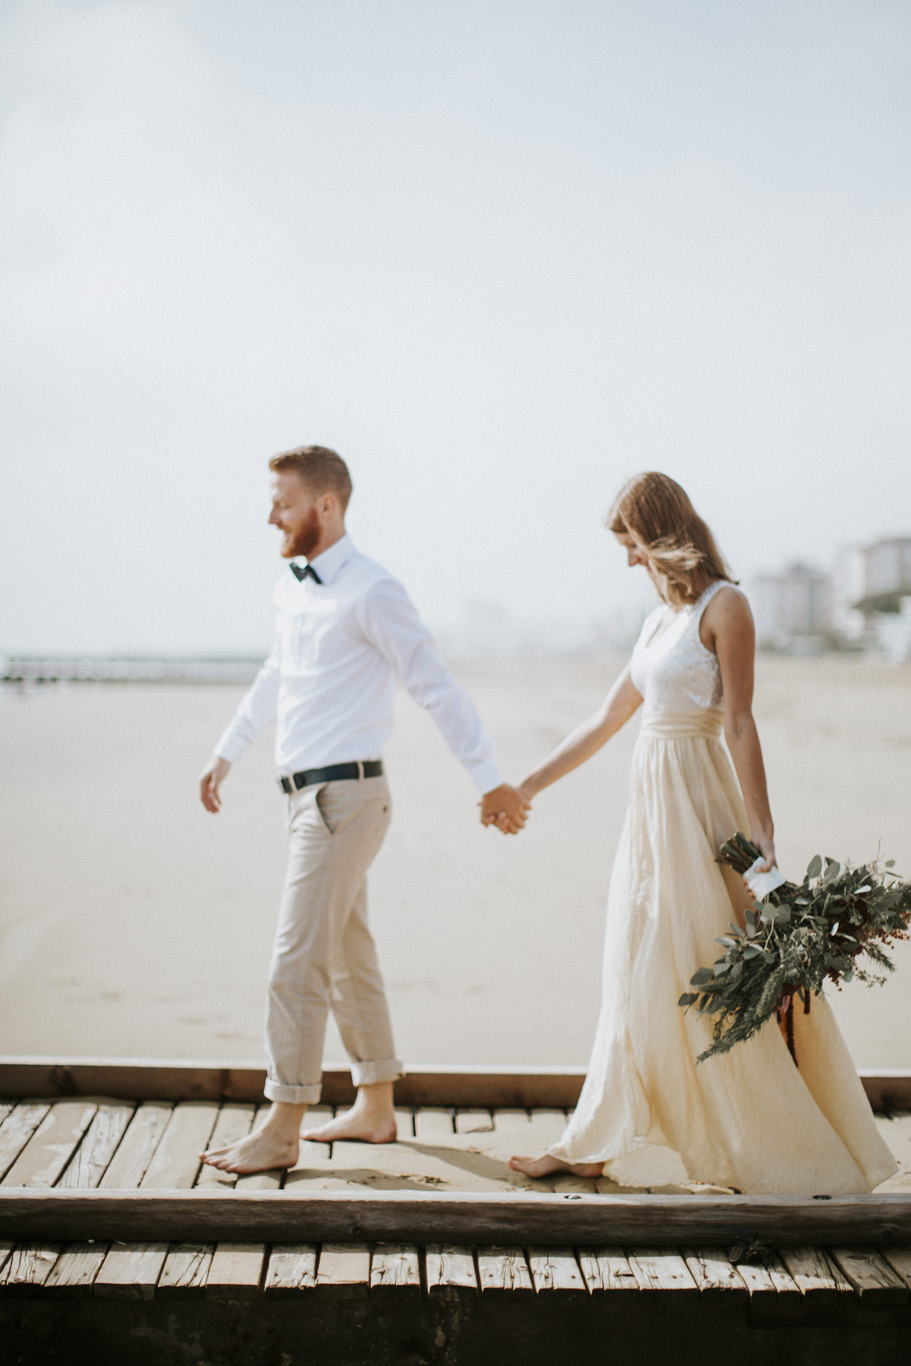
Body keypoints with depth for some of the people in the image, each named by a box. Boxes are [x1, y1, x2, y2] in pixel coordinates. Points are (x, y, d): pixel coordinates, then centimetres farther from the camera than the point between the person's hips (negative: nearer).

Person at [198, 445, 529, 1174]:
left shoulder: (371, 593, -14)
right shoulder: (291, 588, 12)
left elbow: (438, 688, -13)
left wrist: (490, 781, -11)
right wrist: (226, 753, 37)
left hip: (344, 795, -9)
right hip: (309, 795, 9)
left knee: (297, 961, -9)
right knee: (347, 954, 16)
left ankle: (280, 1131, -2)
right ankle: (375, 1107, 28)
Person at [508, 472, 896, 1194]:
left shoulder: (723, 607, -10)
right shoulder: (664, 616, 14)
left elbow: (741, 725, -15)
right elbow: (607, 719, 19)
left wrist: (762, 839, -19)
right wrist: (526, 786, 23)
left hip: (695, 797, -8)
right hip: (651, 798, 8)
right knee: (638, 976, 11)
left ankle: (791, 1153, 10)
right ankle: (603, 1144, 19)